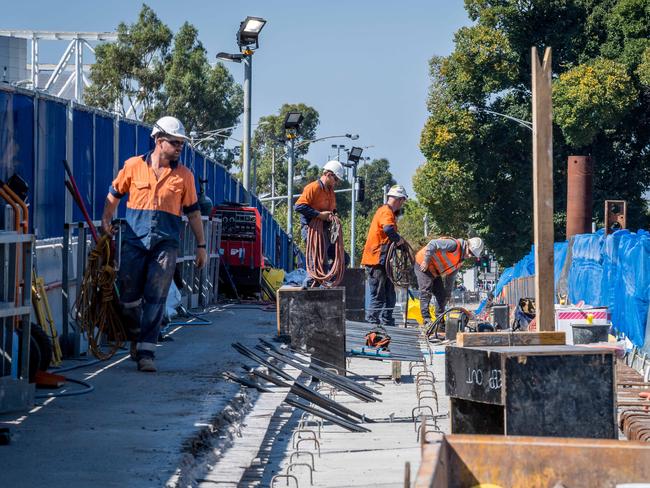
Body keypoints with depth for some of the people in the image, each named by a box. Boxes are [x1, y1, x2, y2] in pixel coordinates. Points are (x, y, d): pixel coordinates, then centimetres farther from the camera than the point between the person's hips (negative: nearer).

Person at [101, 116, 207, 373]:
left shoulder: (184, 175, 5)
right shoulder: (133, 166, 3)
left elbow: (193, 211, 12)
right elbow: (114, 194, 15)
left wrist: (201, 245, 11)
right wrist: (106, 221, 4)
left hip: (165, 245, 0)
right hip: (134, 242, 0)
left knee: (155, 299, -7)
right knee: (128, 296, 2)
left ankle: (146, 351, -5)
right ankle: (136, 334, 28)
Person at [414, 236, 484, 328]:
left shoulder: (461, 260, 6)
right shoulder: (455, 245, -24)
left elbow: (451, 277, 17)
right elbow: (432, 244, -32)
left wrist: (448, 292, 17)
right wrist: (426, 261, -29)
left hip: (435, 272, 9)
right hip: (423, 265, -9)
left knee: (442, 295, 5)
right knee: (426, 292, -15)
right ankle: (427, 320, -16)